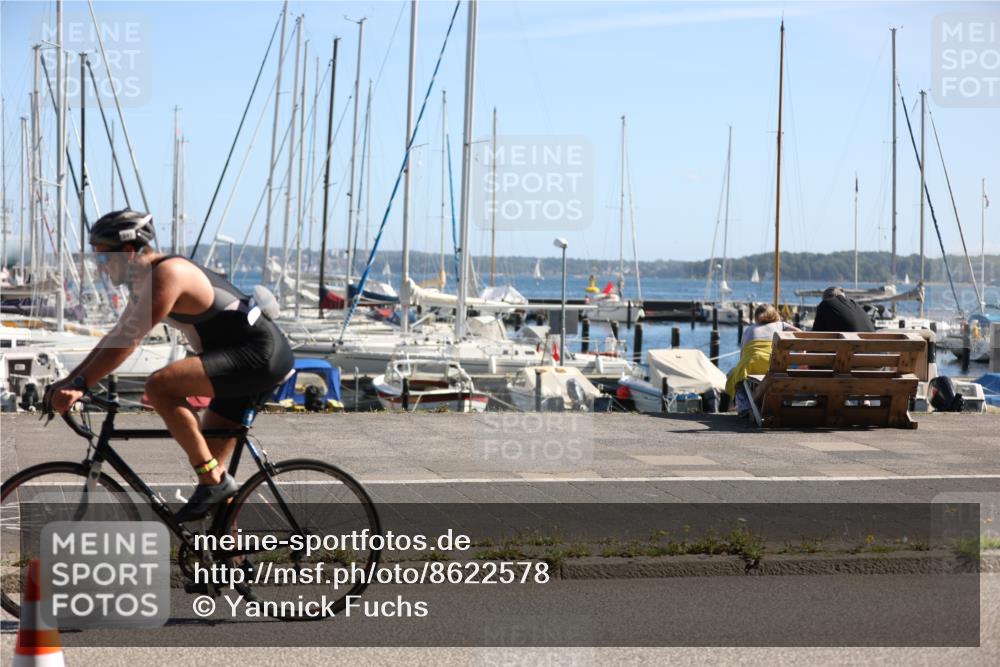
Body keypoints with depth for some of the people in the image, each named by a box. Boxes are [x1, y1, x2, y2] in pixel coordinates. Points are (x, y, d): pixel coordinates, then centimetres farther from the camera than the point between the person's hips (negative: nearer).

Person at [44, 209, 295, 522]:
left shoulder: (166, 274, -18)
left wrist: (79, 385, -23)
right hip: (252, 358, 11)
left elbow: (127, 340, -23)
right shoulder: (146, 280, 13)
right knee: (208, 461, 12)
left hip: (260, 355, -11)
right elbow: (115, 336, 18)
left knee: (159, 387, -25)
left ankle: (215, 481, -17)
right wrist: (68, 380, 13)